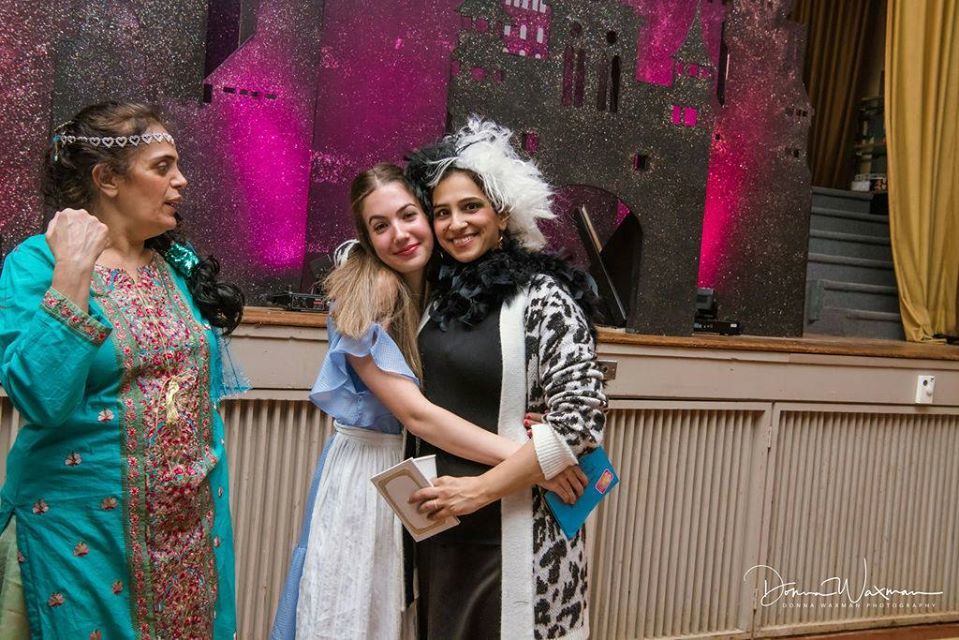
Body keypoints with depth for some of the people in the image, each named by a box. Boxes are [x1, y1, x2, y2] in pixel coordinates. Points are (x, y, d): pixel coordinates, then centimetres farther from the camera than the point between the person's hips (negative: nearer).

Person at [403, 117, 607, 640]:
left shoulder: (542, 296, -12)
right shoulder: (440, 293, 7)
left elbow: (581, 418, -19)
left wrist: (481, 488, -18)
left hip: (513, 534, -6)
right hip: (438, 526, 6)